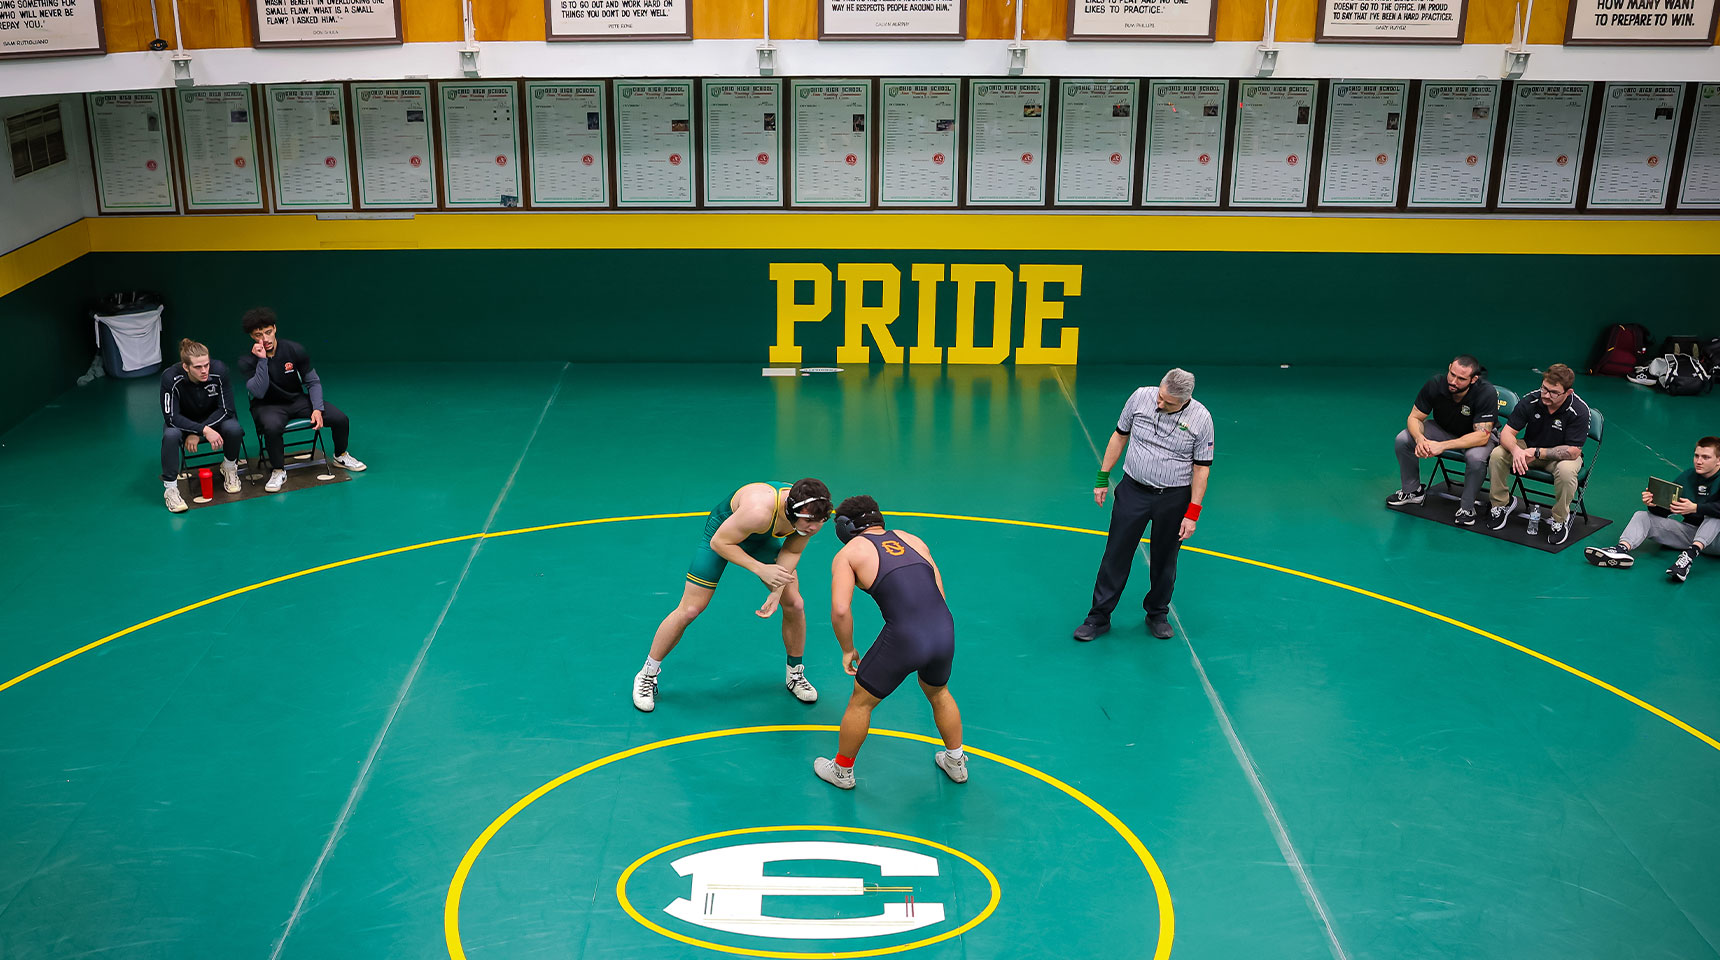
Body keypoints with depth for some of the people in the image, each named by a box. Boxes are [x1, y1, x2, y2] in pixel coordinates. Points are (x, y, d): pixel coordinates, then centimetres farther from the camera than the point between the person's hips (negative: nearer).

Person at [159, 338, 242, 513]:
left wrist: (197, 433, -25)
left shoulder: (219, 370, -27)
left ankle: (229, 469, 1)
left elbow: (226, 409, -19)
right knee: (170, 435, -33)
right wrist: (204, 430, -39)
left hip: (214, 418, 1)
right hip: (183, 421, -1)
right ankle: (170, 488, -18)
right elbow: (171, 416, -26)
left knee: (233, 428, -30)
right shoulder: (171, 377, -29)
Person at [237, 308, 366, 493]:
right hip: (268, 406, -3)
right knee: (272, 426, -40)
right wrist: (262, 360, -30)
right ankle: (278, 471, -15)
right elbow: (258, 392, -24)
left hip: (297, 400, 3)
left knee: (340, 419, -15)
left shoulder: (294, 350, -8)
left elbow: (313, 381, 0)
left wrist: (317, 409, -15)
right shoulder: (247, 361, -13)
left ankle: (341, 456, 17)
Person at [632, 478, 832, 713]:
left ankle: (795, 675, 25)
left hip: (764, 538, 5)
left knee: (795, 604, 0)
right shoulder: (759, 510, -46)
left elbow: (792, 551, -10)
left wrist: (777, 591, -20)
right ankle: (647, 675, 16)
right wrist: (761, 569, -38)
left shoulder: (813, 515, -27)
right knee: (689, 610, -3)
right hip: (723, 532, -5)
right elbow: (719, 542, -32)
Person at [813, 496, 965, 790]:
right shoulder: (911, 539, 20)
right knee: (938, 693, 34)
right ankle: (956, 763, 49)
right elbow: (939, 594, 18)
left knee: (861, 702, 20)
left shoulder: (848, 553, 5)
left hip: (904, 640, -5)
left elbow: (840, 609, -7)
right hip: (945, 630, 5)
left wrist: (847, 650, 7)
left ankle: (842, 771, 37)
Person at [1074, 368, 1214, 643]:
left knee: (1164, 560, 10)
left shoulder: (1200, 419, -12)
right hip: (1133, 491, 1)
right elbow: (1120, 436, 6)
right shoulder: (1140, 397, -7)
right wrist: (1103, 478, 6)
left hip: (1173, 498, -1)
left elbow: (1202, 468, -6)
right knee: (1116, 555, 3)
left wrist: (1192, 514, -8)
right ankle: (1099, 617, 12)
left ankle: (1158, 614, 31)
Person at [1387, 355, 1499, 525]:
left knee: (1476, 458, -37)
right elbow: (1414, 417, -14)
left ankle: (1467, 507, -12)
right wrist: (1420, 439, -37)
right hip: (1443, 429, 4)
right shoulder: (1435, 384, -23)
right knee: (1403, 439, -17)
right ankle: (1412, 491, 6)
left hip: (1477, 437, -4)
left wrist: (1442, 446, -44)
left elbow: (1482, 436, -34)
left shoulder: (1486, 393, -32)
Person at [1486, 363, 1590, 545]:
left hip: (1562, 455, -3)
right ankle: (1502, 503, 3)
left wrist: (1537, 453, -33)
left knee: (1566, 470, -38)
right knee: (1497, 454, -22)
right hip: (1530, 448, 3)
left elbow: (1573, 451, -27)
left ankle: (1560, 519, -12)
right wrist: (1516, 450, -39)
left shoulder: (1579, 410, -26)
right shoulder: (1531, 400, -18)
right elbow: (1507, 432, -17)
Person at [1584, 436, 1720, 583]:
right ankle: (1622, 549, -36)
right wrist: (1653, 504, -17)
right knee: (1642, 516, -6)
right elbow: (1663, 510, 5)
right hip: (1688, 531, 6)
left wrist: (1695, 508, -41)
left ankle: (1690, 554, -49)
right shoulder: (1687, 477, 6)